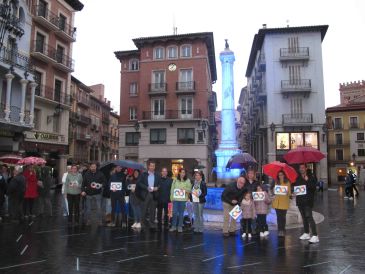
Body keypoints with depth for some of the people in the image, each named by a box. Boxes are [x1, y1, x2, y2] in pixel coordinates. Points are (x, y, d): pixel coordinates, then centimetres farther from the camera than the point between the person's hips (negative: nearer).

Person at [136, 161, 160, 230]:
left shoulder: (157, 175, 9)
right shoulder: (143, 174, 5)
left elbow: (159, 184, 11)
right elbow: (139, 183, -1)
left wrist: (157, 188, -11)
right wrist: (147, 188, -13)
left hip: (154, 194, 1)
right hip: (145, 194, -1)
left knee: (153, 210, 3)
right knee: (144, 209, 2)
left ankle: (152, 223, 10)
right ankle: (144, 223, 13)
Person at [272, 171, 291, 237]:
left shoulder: (287, 182, 2)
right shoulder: (276, 183, 12)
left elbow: (289, 193, 0)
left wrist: (287, 192, -21)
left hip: (284, 202, -2)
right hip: (277, 202, 2)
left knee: (283, 216, -2)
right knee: (278, 216, 2)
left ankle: (283, 230, 7)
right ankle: (279, 230, 9)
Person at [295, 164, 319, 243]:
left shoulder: (310, 177, -3)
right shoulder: (298, 178, 13)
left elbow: (313, 187, -14)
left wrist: (307, 180, -23)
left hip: (308, 200, -6)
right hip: (300, 200, 6)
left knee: (309, 217, -14)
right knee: (304, 217, 14)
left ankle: (315, 236, -13)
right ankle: (306, 233, 24)